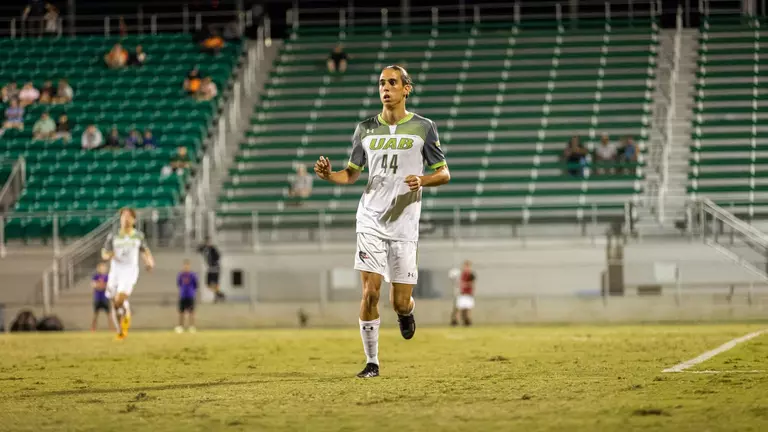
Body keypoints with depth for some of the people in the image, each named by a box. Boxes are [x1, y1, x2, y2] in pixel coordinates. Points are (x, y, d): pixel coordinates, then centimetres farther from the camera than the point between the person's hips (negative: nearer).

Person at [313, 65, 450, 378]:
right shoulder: (366, 129, 9)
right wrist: (329, 175, -5)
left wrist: (423, 180, -16)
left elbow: (444, 173, 5)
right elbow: (352, 173, 17)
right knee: (370, 291, -10)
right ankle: (371, 361, 1)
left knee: (400, 302, -2)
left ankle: (406, 312, 36)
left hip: (404, 224, -1)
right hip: (371, 220, 1)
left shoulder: (423, 128, 2)